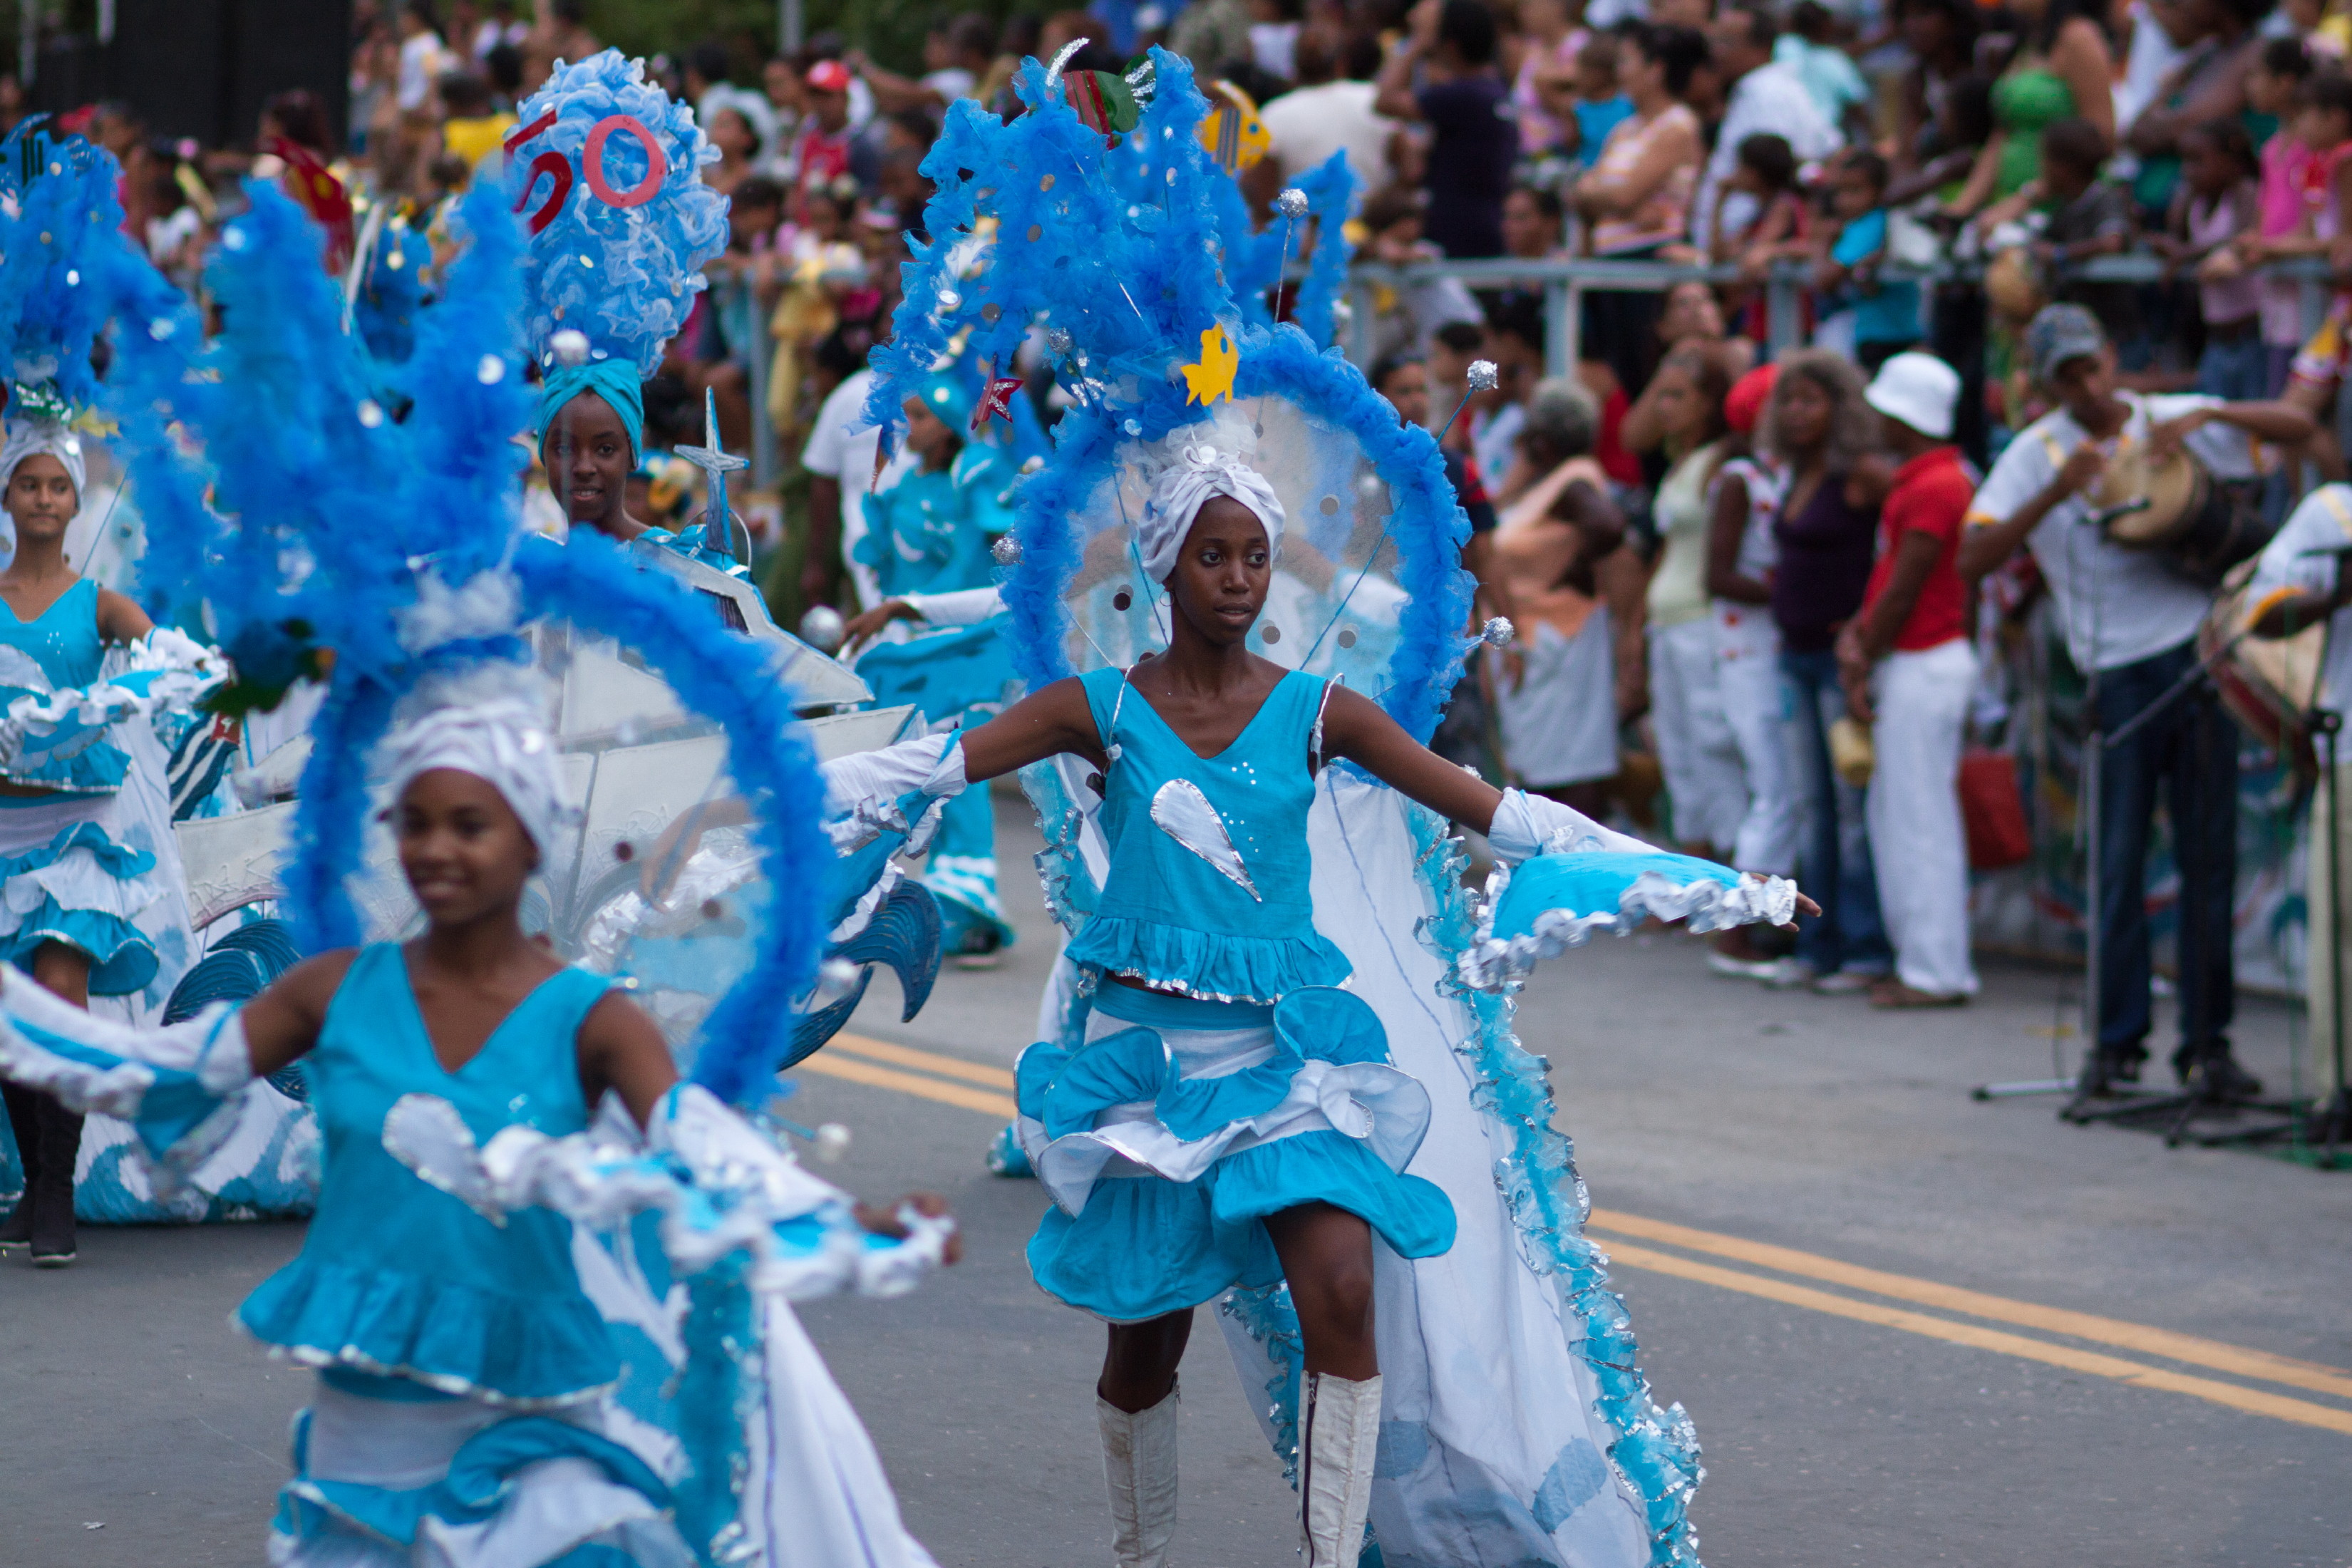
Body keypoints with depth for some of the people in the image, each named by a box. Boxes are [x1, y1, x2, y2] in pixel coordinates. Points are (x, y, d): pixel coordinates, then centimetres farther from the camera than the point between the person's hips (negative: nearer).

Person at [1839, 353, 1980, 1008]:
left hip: (1924, 666, -10)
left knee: (1920, 817, -6)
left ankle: (1935, 971, -3)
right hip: (1912, 665, 10)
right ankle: (1920, 955, 18)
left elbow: (1903, 589, -17)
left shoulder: (1935, 487, -17)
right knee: (1891, 812, 13)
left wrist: (1863, 663, -10)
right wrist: (1856, 634, 1)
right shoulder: (1916, 480, 16)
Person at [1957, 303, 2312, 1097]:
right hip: (2121, 673, -2)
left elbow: (2297, 426, 4)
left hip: (2200, 652, 2)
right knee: (2120, 861, -1)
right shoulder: (2036, 455, 1)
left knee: (2210, 856, 3)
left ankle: (2206, 1041, 10)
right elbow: (1972, 560, -10)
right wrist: (2055, 494, -21)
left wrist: (2209, 415, -12)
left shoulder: (2175, 421, 8)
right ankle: (2117, 1040, 10)